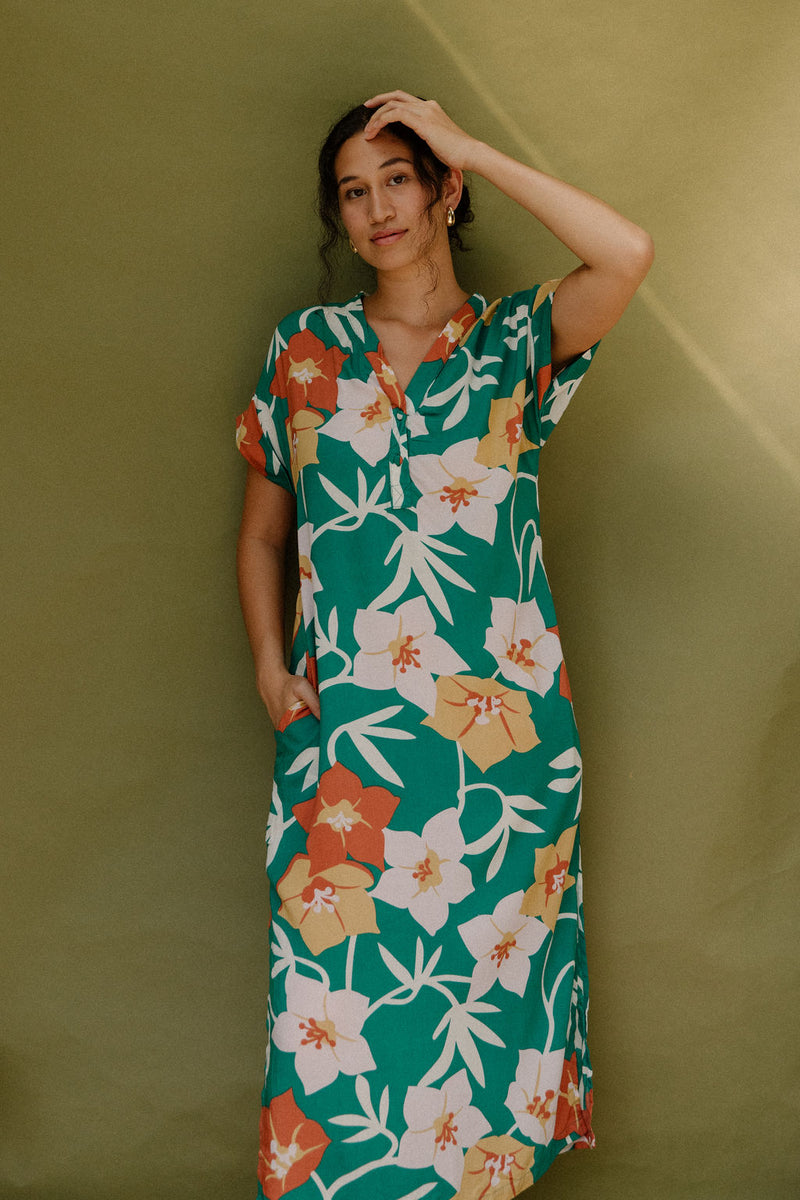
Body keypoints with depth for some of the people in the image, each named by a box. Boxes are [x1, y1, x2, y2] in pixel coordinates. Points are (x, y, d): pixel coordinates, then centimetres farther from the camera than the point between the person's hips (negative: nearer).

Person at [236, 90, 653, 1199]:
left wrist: (469, 148, -10)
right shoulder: (305, 349, 9)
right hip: (340, 727, 2)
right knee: (339, 982, 5)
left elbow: (628, 255, -18)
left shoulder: (516, 341, 2)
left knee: (487, 969, 8)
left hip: (497, 724, -1)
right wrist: (269, 667, 0)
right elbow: (261, 531, 15)